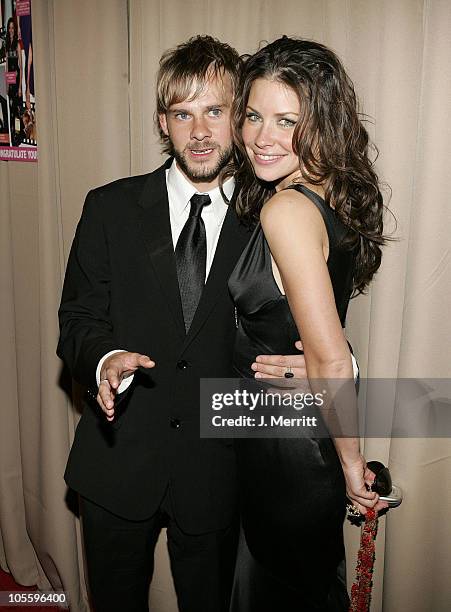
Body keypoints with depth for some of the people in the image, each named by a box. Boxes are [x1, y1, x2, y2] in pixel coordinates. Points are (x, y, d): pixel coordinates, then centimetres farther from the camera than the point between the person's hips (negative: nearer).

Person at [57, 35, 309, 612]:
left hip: (218, 466, 0)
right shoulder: (111, 207, -3)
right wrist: (104, 359, -23)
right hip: (119, 460, 1)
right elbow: (78, 320, -2)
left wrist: (307, 364, -22)